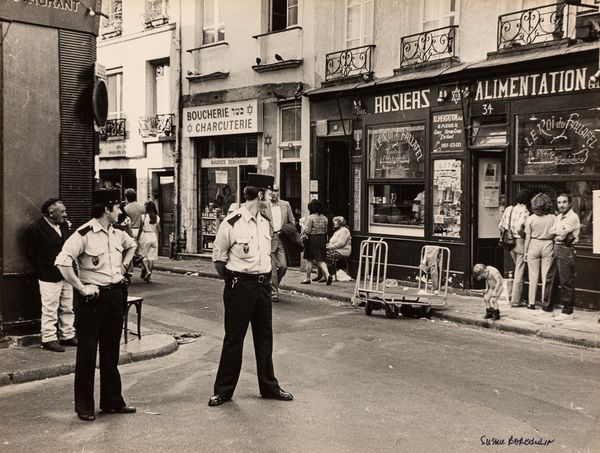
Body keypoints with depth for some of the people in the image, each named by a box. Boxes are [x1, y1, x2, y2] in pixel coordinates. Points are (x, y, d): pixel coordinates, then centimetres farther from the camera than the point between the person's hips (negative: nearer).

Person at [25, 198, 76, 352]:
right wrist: (43, 272, -5)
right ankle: (48, 339, 9)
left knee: (67, 309, 14)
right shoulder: (35, 229, -11)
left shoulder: (64, 225, 9)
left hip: (66, 275, 7)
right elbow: (30, 253, -8)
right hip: (49, 277, -7)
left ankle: (67, 336, 25)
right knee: (50, 310, -1)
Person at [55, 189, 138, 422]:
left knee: (111, 352, 15)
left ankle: (112, 401, 26)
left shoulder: (117, 233, 7)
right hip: (92, 298, -7)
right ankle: (84, 407, 15)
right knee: (87, 354, 3)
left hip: (115, 295, 7)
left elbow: (131, 245, 30)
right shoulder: (84, 234, -16)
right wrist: (81, 288, -21)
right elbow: (62, 262, -24)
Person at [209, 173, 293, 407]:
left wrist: (265, 277, 12)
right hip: (240, 286, -6)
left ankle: (269, 386, 27)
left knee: (265, 337, 14)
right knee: (234, 338, 1)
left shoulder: (265, 223, 8)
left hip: (263, 284, 6)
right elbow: (218, 257, -4)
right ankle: (223, 390, 14)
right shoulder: (231, 223, -13)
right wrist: (233, 281, 0)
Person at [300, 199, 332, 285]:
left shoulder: (310, 218, -13)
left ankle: (308, 278, 15)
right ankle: (327, 274, -13)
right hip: (322, 239, 5)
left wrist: (302, 235, 2)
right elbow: (326, 230, 7)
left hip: (312, 239, -5)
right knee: (320, 260, 8)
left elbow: (307, 230, -15)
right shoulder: (324, 218, 6)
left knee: (309, 260, 7)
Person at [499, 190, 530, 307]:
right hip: (520, 242, -7)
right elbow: (519, 228, -25)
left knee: (519, 270, 23)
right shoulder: (524, 211, -13)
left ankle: (516, 295, 25)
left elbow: (500, 226, 10)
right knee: (519, 272, 1)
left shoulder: (509, 209, 8)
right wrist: (525, 235, -8)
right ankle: (515, 300, 5)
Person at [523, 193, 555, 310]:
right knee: (546, 275, 7)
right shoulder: (553, 218, -5)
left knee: (533, 276, 7)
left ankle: (531, 302, 10)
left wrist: (525, 251, 6)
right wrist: (555, 250, 9)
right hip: (548, 245, 1)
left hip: (534, 245, 0)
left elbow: (527, 237, -3)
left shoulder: (530, 218, -6)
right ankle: (545, 301, 10)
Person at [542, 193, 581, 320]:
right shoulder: (559, 217, 16)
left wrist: (556, 233, 3)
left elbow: (562, 235, -16)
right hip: (557, 249, 9)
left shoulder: (572, 217, -12)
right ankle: (548, 307, 24)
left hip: (566, 251, -9)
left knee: (566, 282, -4)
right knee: (551, 279, 13)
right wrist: (560, 233, -6)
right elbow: (551, 232, 11)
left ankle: (568, 312, 3)